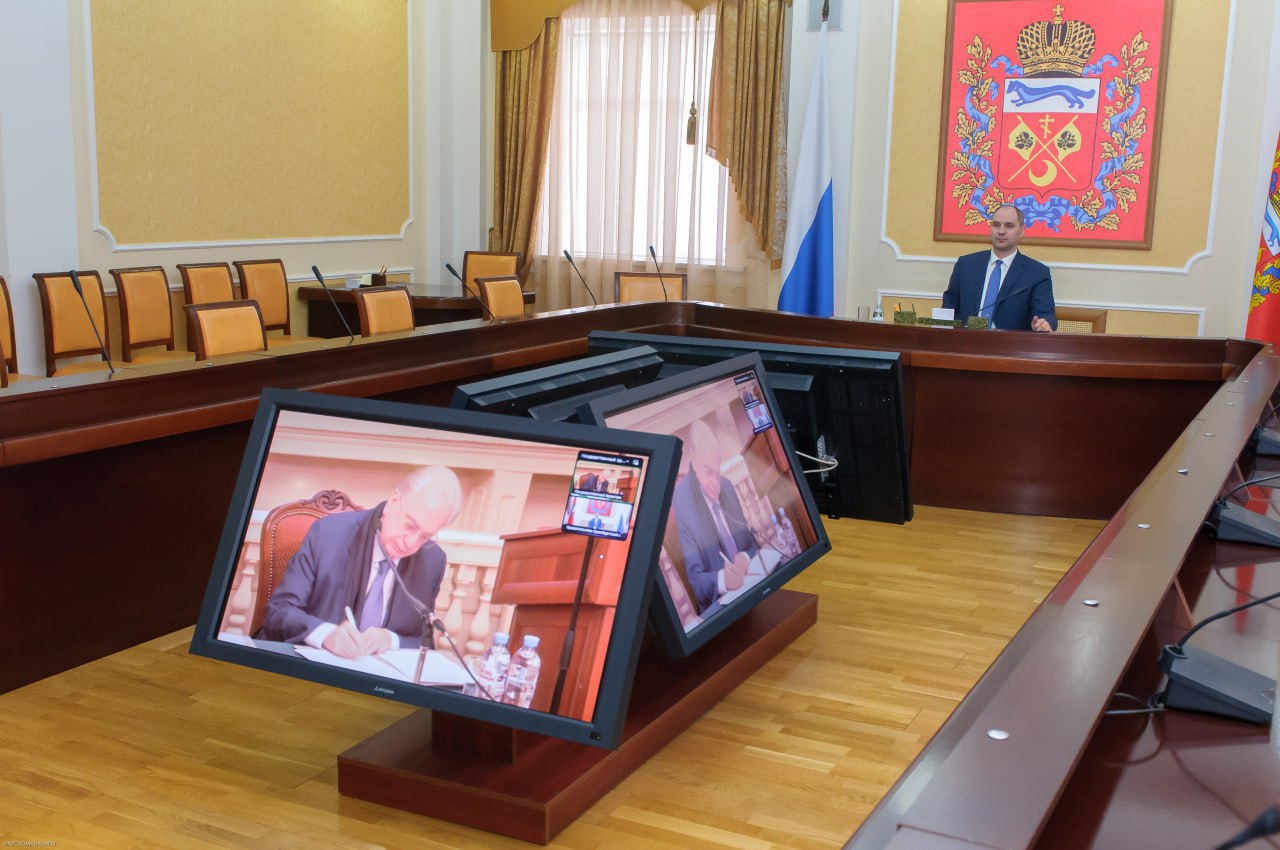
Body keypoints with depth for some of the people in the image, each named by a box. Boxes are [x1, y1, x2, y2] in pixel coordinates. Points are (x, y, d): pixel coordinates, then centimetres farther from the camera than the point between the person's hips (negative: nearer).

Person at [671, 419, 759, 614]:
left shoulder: (727, 486, 8)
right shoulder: (682, 501, -13)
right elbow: (695, 581, -11)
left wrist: (745, 560, -7)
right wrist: (722, 579, -30)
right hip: (717, 609, -6)